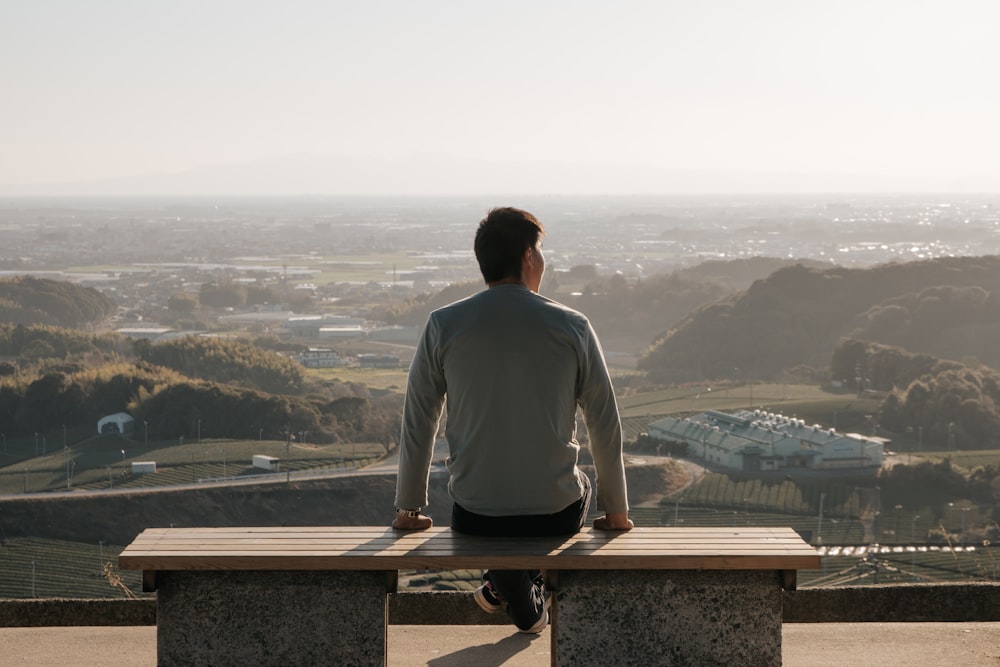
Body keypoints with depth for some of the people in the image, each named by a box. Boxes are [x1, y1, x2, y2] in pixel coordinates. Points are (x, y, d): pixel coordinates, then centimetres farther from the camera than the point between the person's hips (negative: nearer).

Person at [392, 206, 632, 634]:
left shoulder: (444, 325, -5)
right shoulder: (573, 327, -5)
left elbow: (417, 422, 2)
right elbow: (605, 424, 3)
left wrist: (409, 509, 16)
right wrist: (616, 511, 17)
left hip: (474, 518, 0)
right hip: (557, 515, 0)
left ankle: (521, 602, 23)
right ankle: (520, 585, 30)